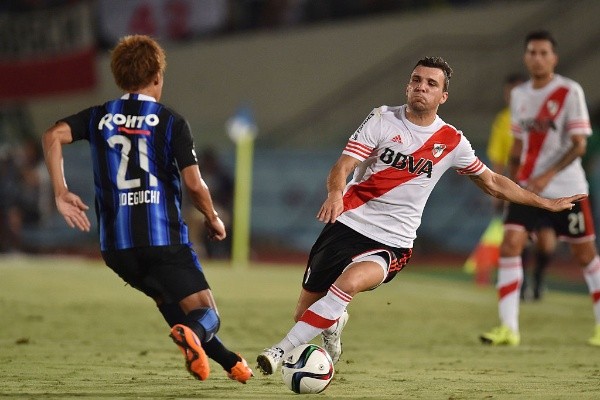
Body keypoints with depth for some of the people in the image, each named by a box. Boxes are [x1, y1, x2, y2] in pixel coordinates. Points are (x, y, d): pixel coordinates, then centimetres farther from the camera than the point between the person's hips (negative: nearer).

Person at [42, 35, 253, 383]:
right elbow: (194, 184, -7)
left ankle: (227, 360, 29)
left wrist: (61, 193, -5)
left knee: (169, 299, 29)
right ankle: (193, 333, -39)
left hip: (116, 244, 4)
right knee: (207, 314, -3)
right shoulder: (171, 122, 0)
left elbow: (53, 137, -8)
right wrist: (214, 220, 10)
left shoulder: (100, 117, 10)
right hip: (164, 237, -4)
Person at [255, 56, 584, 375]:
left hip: (392, 243, -1)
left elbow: (492, 182, 19)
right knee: (306, 313, 6)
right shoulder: (383, 120, -2)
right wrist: (335, 193, -33)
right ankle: (334, 322, 44)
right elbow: (343, 165, -10)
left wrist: (546, 203, 19)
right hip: (348, 225, 1)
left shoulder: (452, 142, 4)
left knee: (350, 282, -33)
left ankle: (284, 349, -25)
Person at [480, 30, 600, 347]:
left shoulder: (570, 92, -8)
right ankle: (508, 328, -13)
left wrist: (547, 176, -21)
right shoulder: (519, 95, 8)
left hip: (566, 189, -4)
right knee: (510, 245, -12)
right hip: (527, 187, 4)